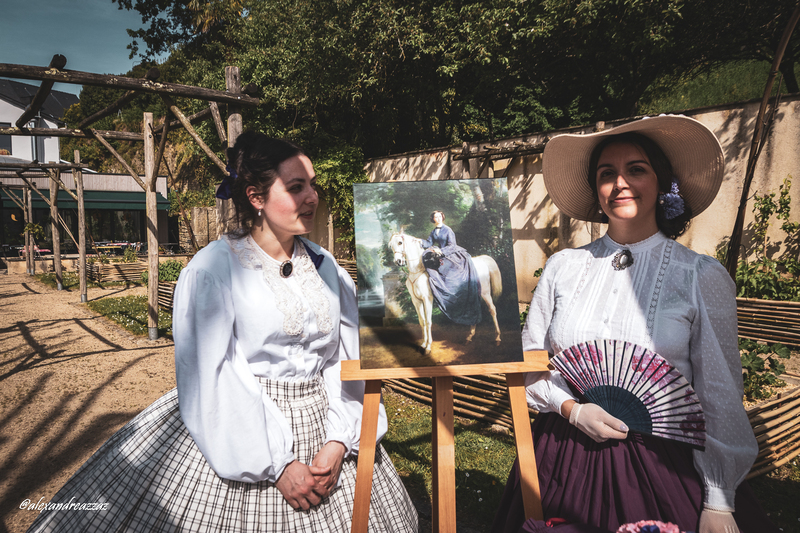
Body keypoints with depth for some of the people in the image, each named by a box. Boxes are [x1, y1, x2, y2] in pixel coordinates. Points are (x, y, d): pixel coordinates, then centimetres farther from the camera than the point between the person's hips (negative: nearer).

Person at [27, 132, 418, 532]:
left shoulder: (326, 267, 3)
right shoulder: (213, 270, -12)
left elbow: (347, 357, 1)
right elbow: (213, 378, -15)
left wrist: (339, 441, -10)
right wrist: (277, 465, -16)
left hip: (321, 428, 5)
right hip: (236, 433, -4)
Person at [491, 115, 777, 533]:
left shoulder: (703, 277, -6)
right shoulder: (562, 267, 0)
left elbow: (721, 399, -5)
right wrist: (571, 409, -10)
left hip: (664, 464, -2)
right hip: (565, 457, 2)